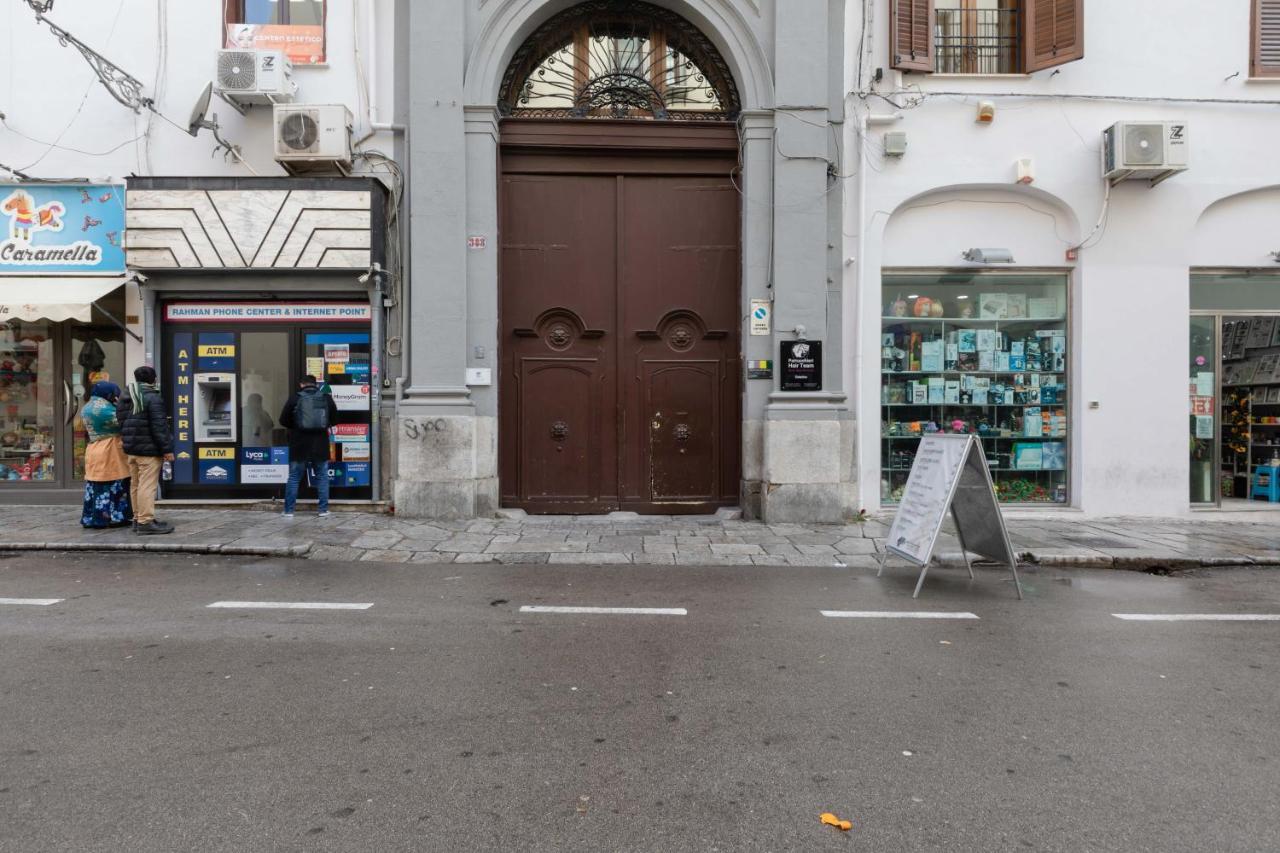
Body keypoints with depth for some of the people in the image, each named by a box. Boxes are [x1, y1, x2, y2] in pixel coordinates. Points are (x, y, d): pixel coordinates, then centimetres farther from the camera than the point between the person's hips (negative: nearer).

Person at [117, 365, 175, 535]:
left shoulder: (124, 399, 13)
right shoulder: (152, 398, -14)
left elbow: (121, 424, 18)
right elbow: (159, 426, -17)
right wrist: (167, 449, -14)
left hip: (131, 449, 9)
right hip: (149, 450, -9)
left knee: (135, 485, 14)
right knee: (147, 486, -9)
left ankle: (138, 519, 21)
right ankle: (146, 522, -10)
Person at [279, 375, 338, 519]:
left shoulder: (294, 398, -4)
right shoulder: (326, 398, 0)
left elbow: (283, 421, -1)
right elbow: (335, 420, 7)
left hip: (299, 446, -1)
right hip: (320, 446, 1)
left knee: (294, 478, 9)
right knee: (322, 478, 10)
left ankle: (289, 510, 11)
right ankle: (324, 510, 9)